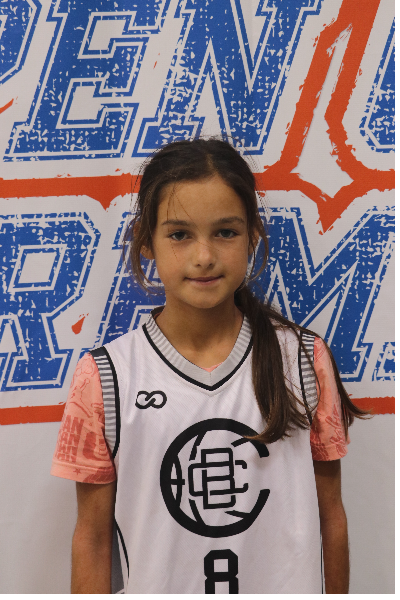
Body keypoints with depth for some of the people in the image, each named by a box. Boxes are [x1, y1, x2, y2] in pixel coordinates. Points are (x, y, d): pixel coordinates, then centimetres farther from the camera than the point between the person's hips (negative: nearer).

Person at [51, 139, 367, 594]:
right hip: (157, 583, 0)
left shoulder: (305, 361, -9)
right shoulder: (102, 380, -12)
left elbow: (330, 514, -3)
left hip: (289, 583, 1)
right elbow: (93, 537, -6)